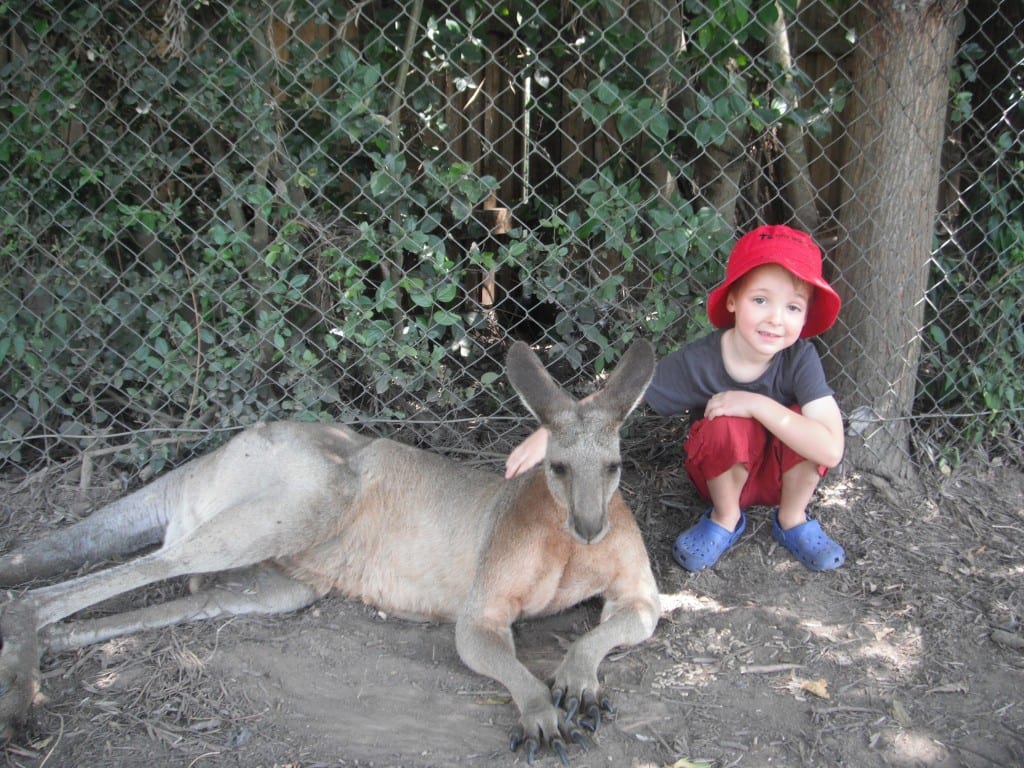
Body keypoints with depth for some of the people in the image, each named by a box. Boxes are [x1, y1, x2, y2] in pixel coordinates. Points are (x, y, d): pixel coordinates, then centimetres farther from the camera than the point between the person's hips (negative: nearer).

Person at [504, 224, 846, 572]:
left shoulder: (800, 358, -26)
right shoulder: (698, 361, -26)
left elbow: (831, 450, -35)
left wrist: (757, 404, -39)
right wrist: (550, 432, -38)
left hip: (786, 475, 1)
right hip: (722, 475, -1)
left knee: (806, 421, -30)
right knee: (727, 423, -33)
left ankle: (791, 517, 1)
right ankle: (725, 517, -2)